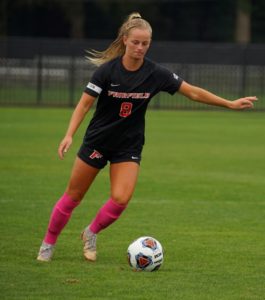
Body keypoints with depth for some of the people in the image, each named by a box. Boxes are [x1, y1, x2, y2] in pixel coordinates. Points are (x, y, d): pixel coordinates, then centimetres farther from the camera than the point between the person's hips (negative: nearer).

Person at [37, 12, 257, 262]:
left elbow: (193, 92, -5)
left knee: (121, 199, -16)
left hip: (129, 146, 1)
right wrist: (69, 134, -26)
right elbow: (85, 103, -13)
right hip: (97, 141, -1)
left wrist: (231, 104, -7)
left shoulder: (155, 74, -10)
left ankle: (91, 233, 11)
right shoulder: (107, 70, -15)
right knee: (73, 196, 4)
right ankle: (48, 244, 22)